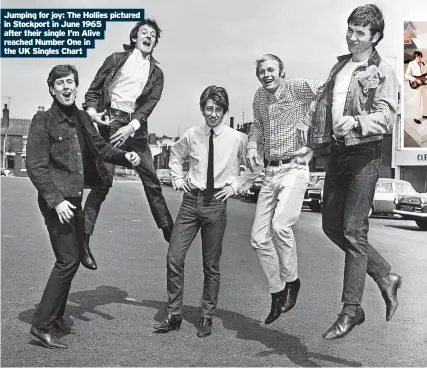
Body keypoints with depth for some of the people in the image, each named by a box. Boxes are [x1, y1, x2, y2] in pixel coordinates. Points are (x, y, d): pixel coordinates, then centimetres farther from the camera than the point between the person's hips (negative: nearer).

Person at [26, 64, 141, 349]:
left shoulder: (82, 118, 10)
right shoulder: (43, 121, -10)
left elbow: (100, 147, 21)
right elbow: (36, 167, -14)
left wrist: (124, 156, 4)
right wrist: (56, 200, -21)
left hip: (75, 199, 8)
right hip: (56, 200, -8)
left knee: (74, 258, 13)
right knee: (67, 261, -9)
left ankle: (56, 318, 28)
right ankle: (42, 325, 3)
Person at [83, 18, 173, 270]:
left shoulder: (156, 73, 15)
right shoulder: (116, 59, 10)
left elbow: (151, 102, 0)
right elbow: (94, 90, 7)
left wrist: (132, 126, -16)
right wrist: (92, 112, -13)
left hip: (136, 127, 4)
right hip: (111, 120, -3)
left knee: (152, 181, 7)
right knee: (103, 182, -11)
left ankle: (168, 230, 19)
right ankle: (83, 238, -5)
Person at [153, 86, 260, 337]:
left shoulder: (237, 139, -4)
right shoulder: (192, 135, 4)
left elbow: (254, 168, 8)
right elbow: (175, 156, 24)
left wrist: (236, 186, -2)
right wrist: (178, 179, 11)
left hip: (216, 203, -2)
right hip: (191, 200, 2)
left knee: (211, 265, 6)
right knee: (174, 258, -2)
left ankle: (207, 317, 22)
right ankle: (174, 315, 12)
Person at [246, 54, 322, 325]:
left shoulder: (298, 88, -6)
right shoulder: (260, 97, 14)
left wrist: (308, 117, -15)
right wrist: (252, 145, 8)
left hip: (294, 169, -7)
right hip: (270, 173, 7)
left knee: (280, 225, -26)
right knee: (259, 237, 3)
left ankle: (291, 281, -1)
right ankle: (277, 292, 20)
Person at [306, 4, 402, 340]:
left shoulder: (383, 72, -3)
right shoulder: (339, 66, 18)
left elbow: (386, 119, -14)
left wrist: (356, 121, -31)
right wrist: (317, 141, 15)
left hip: (364, 154, -7)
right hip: (337, 152, 7)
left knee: (353, 230, -8)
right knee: (332, 226, 9)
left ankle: (350, 311, 2)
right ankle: (386, 277, 25)